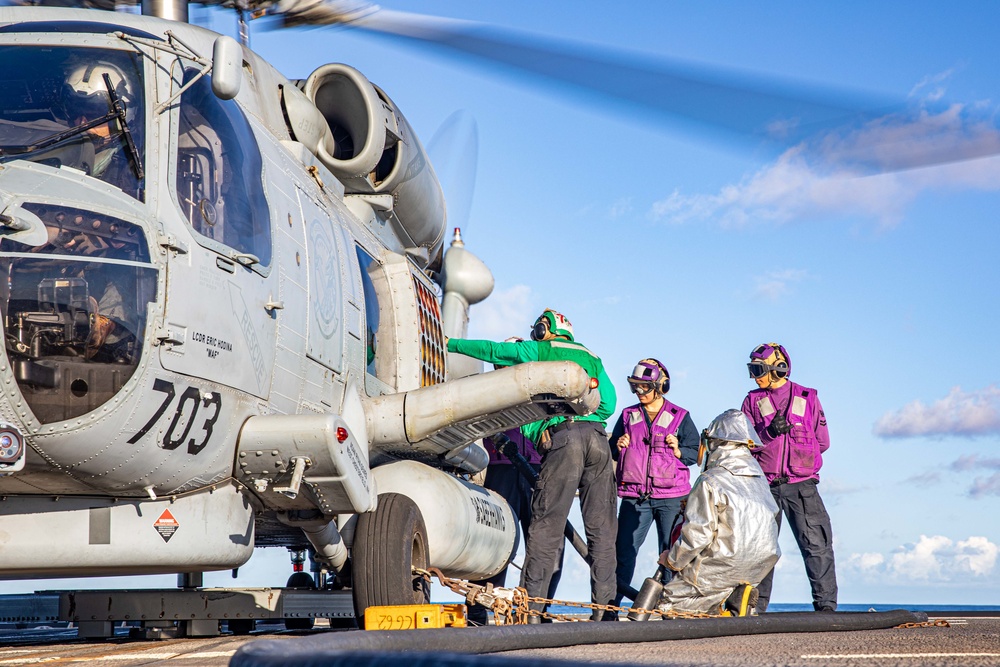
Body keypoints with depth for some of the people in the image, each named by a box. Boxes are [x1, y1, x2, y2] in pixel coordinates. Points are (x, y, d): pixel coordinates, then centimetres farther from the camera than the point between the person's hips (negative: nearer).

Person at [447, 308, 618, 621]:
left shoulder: (539, 350, 16)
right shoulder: (591, 358, 26)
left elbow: (491, 350, 23)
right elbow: (608, 404, 17)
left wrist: (450, 343, 35)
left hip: (563, 437, -4)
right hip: (598, 438, 4)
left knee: (546, 525, -6)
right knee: (601, 528, 5)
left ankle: (532, 608, -9)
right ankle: (604, 606, 1)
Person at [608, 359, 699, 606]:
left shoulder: (680, 417, 7)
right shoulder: (628, 416, 14)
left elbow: (696, 453, 5)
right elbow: (611, 452, 20)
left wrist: (678, 450, -13)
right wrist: (619, 447, -2)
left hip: (671, 497, -2)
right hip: (634, 497, 2)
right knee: (624, 551, -3)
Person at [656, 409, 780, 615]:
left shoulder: (710, 481, -14)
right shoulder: (760, 478, 8)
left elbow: (697, 533, -17)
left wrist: (672, 560, 0)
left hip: (724, 566, -7)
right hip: (759, 566, 7)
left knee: (668, 603, 8)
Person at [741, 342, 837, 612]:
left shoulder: (807, 398, 7)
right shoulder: (752, 401, 10)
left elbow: (822, 442, 8)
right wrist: (769, 432, -17)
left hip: (801, 486, -2)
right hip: (764, 486, 2)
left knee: (817, 545, -7)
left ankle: (826, 604, -4)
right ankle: (755, 606, 12)